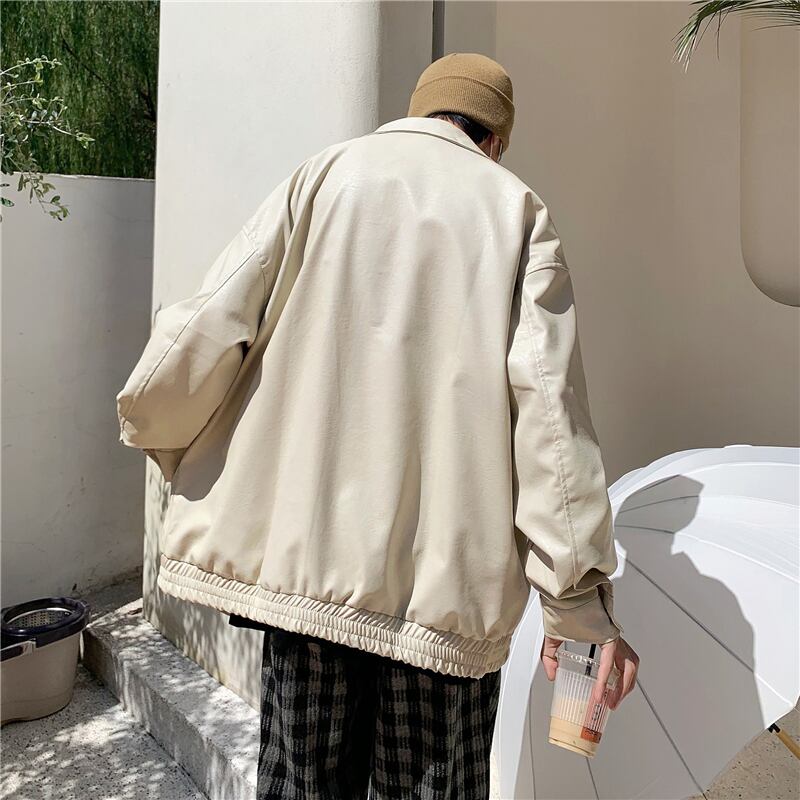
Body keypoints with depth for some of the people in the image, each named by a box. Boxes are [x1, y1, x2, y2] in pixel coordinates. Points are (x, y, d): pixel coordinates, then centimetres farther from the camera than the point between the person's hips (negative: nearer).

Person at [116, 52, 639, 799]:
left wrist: (163, 435, 18)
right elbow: (550, 407, -5)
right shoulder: (516, 209, 6)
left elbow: (198, 338, -3)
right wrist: (579, 602, -2)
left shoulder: (323, 174, 8)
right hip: (449, 577, 0)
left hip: (307, 555, 1)